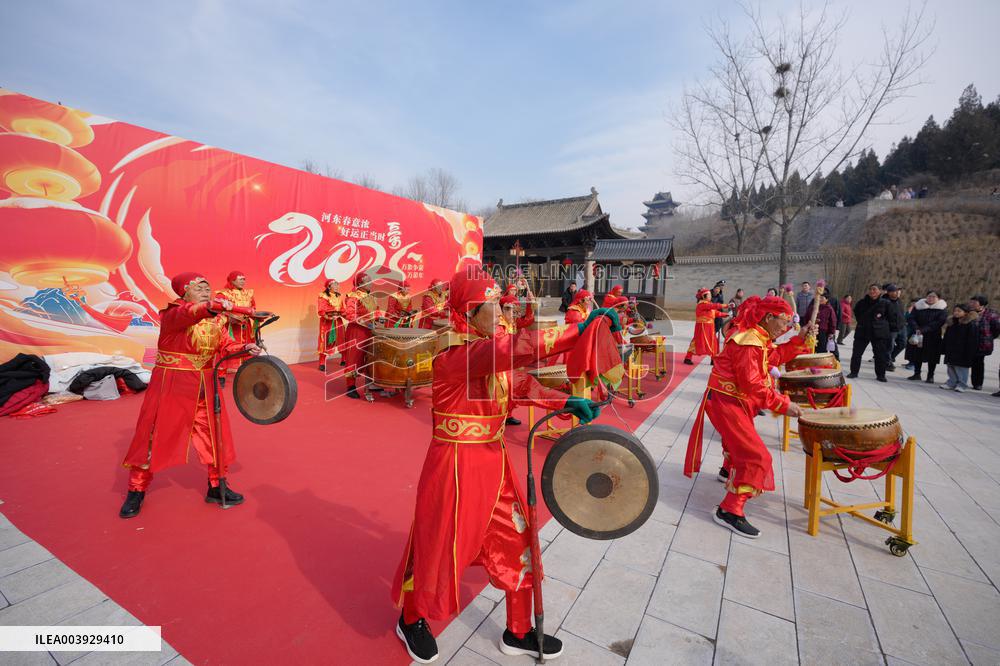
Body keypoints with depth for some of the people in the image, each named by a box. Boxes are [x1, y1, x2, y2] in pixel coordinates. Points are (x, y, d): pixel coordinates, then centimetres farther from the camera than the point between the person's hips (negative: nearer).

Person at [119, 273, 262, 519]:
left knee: (214, 435, 9)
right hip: (172, 383, -5)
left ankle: (216, 487, 24)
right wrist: (211, 307, -55)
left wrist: (245, 348, -22)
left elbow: (225, 346, -1)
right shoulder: (172, 313, -11)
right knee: (155, 436, 4)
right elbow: (187, 314, -35)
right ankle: (136, 492, 25)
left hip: (205, 385, 5)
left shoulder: (216, 319, 6)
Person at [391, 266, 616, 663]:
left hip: (493, 461, 8)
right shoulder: (455, 353, -23)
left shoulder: (489, 349, 5)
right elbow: (511, 349, -40)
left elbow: (520, 384, 4)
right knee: (438, 548, 13)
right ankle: (411, 621, 44)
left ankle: (518, 633, 41)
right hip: (455, 465, -8)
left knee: (517, 543, 17)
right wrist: (579, 330, -40)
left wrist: (567, 402, -9)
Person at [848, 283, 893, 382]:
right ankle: (854, 372, 13)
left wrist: (881, 320, 1)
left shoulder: (885, 303, -2)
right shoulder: (862, 302, 2)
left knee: (881, 354, 3)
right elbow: (856, 312, 21)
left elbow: (890, 316, 10)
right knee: (856, 352, 2)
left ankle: (880, 375, 15)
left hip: (879, 332, -1)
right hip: (862, 331, 2)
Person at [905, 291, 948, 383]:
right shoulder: (918, 306, 4)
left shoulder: (942, 308, -2)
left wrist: (923, 330, -21)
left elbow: (939, 322, -12)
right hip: (917, 335, 2)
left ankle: (930, 376, 12)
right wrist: (917, 329, -18)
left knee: (932, 357, 2)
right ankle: (917, 374, 19)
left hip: (933, 337, -2)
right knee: (917, 355, 7)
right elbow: (912, 318, 0)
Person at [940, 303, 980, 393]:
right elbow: (946, 337, 17)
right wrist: (944, 348, 13)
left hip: (962, 352, -7)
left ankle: (962, 384, 10)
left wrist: (969, 353, -17)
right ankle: (952, 383, 21)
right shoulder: (951, 323, 10)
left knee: (961, 368, 0)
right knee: (951, 368, 12)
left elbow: (972, 340, -13)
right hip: (951, 351, 7)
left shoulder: (971, 324, -10)